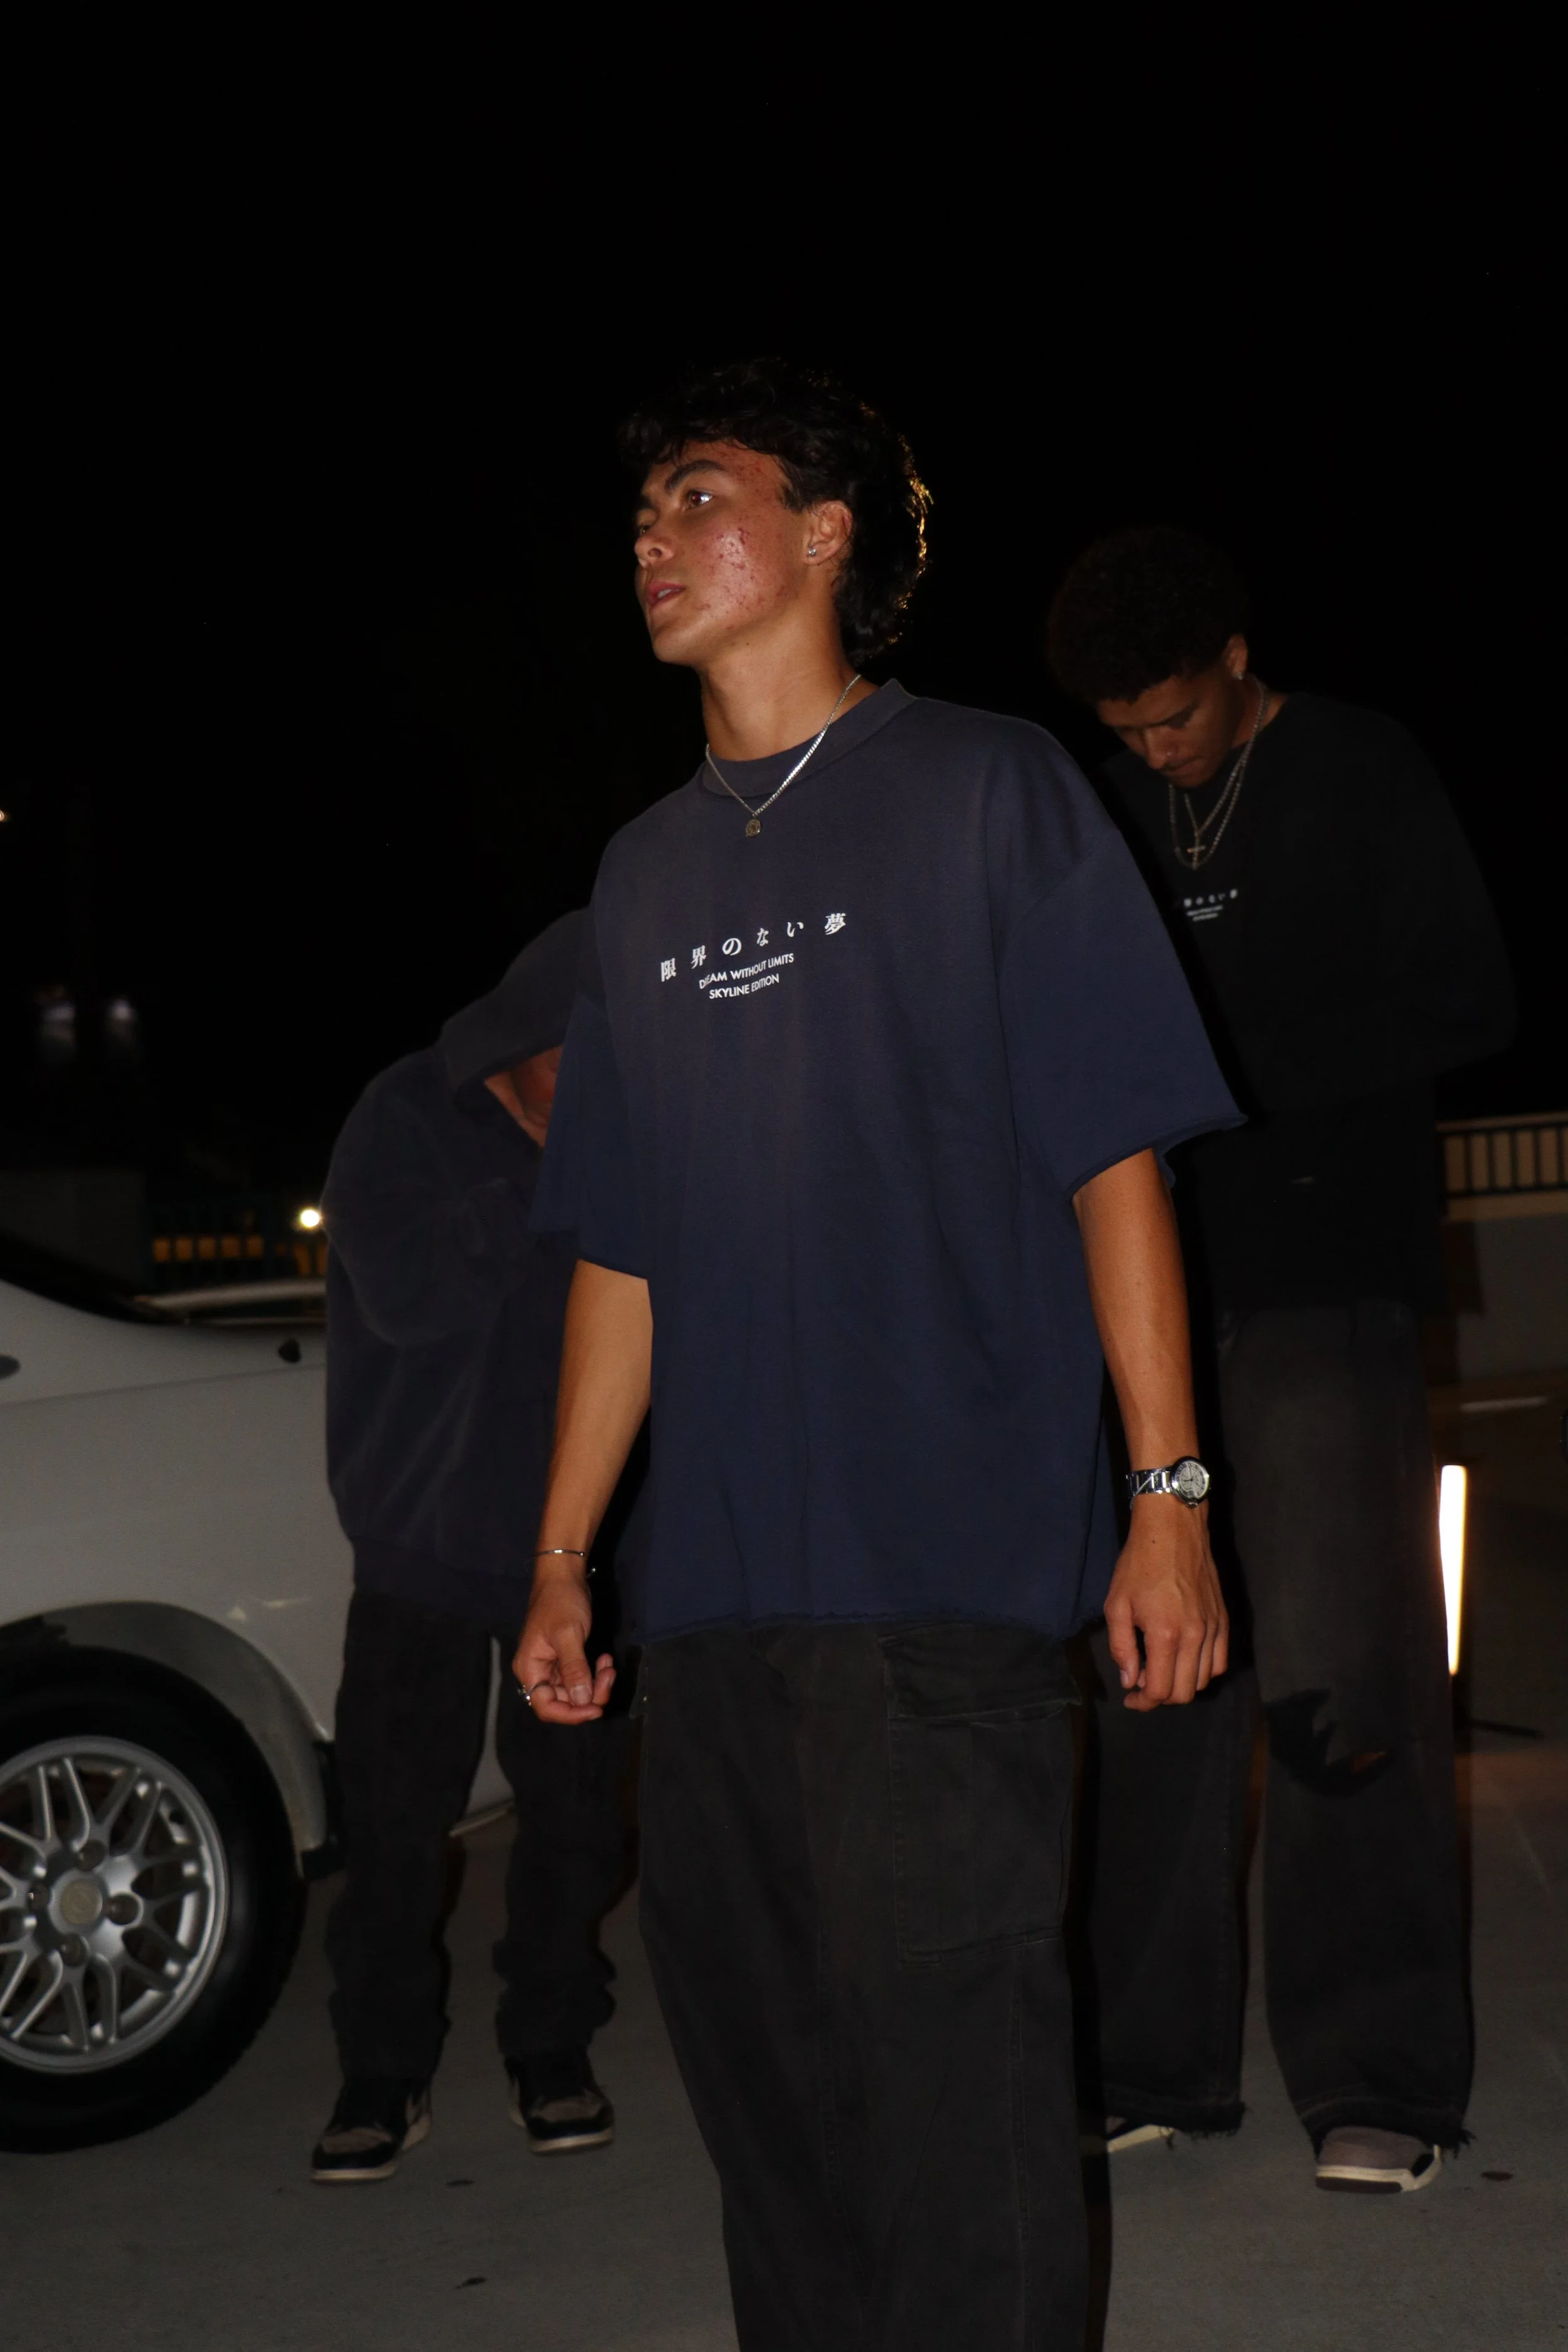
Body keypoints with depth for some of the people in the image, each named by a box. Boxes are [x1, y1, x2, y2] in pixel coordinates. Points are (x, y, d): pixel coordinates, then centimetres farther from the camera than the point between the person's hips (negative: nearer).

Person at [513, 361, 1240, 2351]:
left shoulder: (985, 791, 2)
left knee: (946, 2062, -6)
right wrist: (561, 1555, 15)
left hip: (940, 1568, -5)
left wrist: (1170, 1496, -10)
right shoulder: (645, 873, 17)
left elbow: (1115, 1157, -3)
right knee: (755, 2064, 11)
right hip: (707, 1587, 6)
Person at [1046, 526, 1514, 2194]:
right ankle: (1159, 2061, 11)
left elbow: (1464, 1003, -4)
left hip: (1324, 1274, -4)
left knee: (1338, 1671, -8)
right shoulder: (1113, 812, 15)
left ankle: (1382, 2079, 1)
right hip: (1161, 1285, 5)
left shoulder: (1361, 776, 2)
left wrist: (1228, 1070, -12)